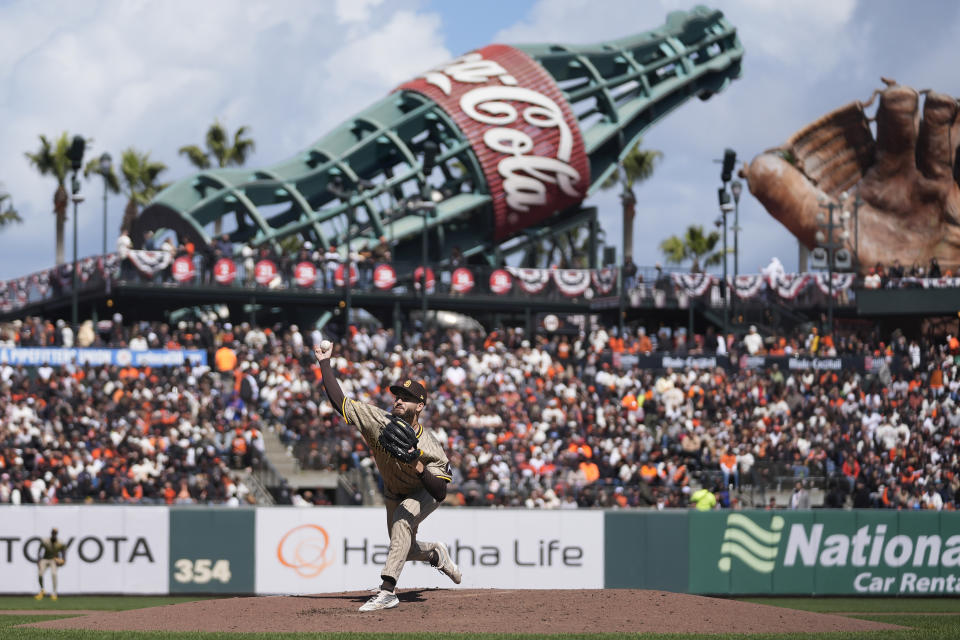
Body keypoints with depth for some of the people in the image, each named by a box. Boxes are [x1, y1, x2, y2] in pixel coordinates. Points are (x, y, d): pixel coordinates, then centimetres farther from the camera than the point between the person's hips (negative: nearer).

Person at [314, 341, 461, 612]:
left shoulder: (429, 448, -34)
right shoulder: (378, 420, -26)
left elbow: (441, 493, -34)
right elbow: (338, 400, -27)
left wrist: (419, 467, -50)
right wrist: (324, 362, -33)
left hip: (425, 493, -5)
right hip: (395, 495, 5)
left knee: (403, 516, -35)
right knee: (405, 550, 13)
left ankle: (387, 590, -40)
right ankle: (435, 553, 51)